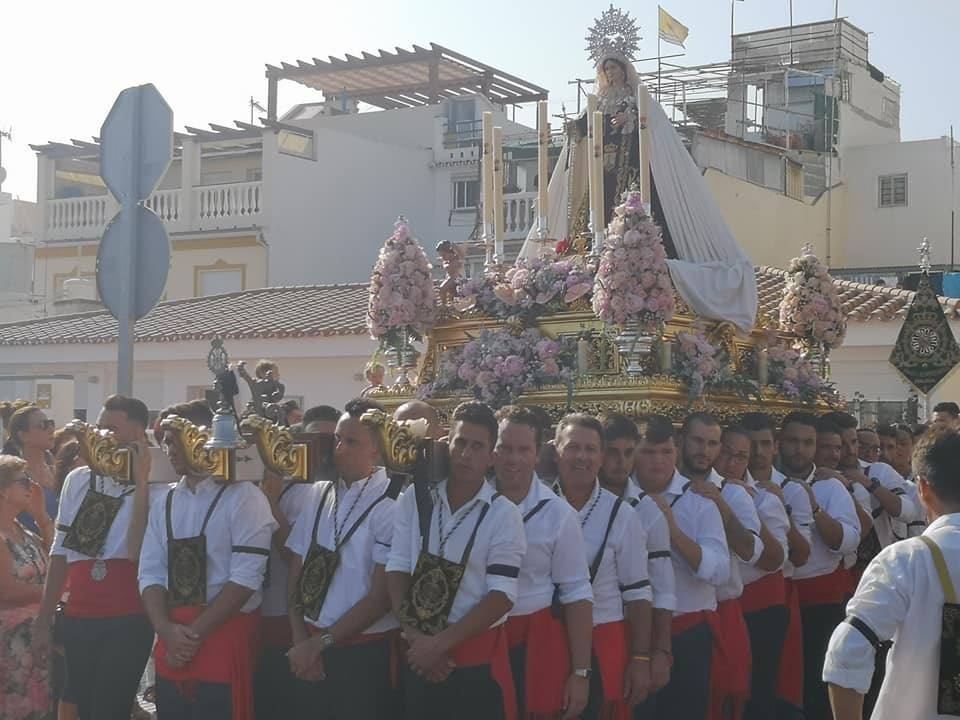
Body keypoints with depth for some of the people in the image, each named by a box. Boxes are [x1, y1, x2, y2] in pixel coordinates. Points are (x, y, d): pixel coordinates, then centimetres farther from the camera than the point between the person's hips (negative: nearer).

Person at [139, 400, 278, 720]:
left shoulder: (243, 498, -7)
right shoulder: (164, 503, 12)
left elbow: (245, 578, -14)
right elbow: (150, 573, 7)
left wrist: (195, 633, -13)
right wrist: (167, 630, -10)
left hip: (225, 638, -5)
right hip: (171, 643, 6)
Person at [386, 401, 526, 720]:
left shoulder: (504, 515, -7)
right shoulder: (415, 498, 1)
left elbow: (501, 596, -11)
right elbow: (397, 569, 1)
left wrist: (440, 643, -14)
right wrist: (414, 636, -9)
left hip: (477, 657, -2)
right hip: (418, 655, 2)